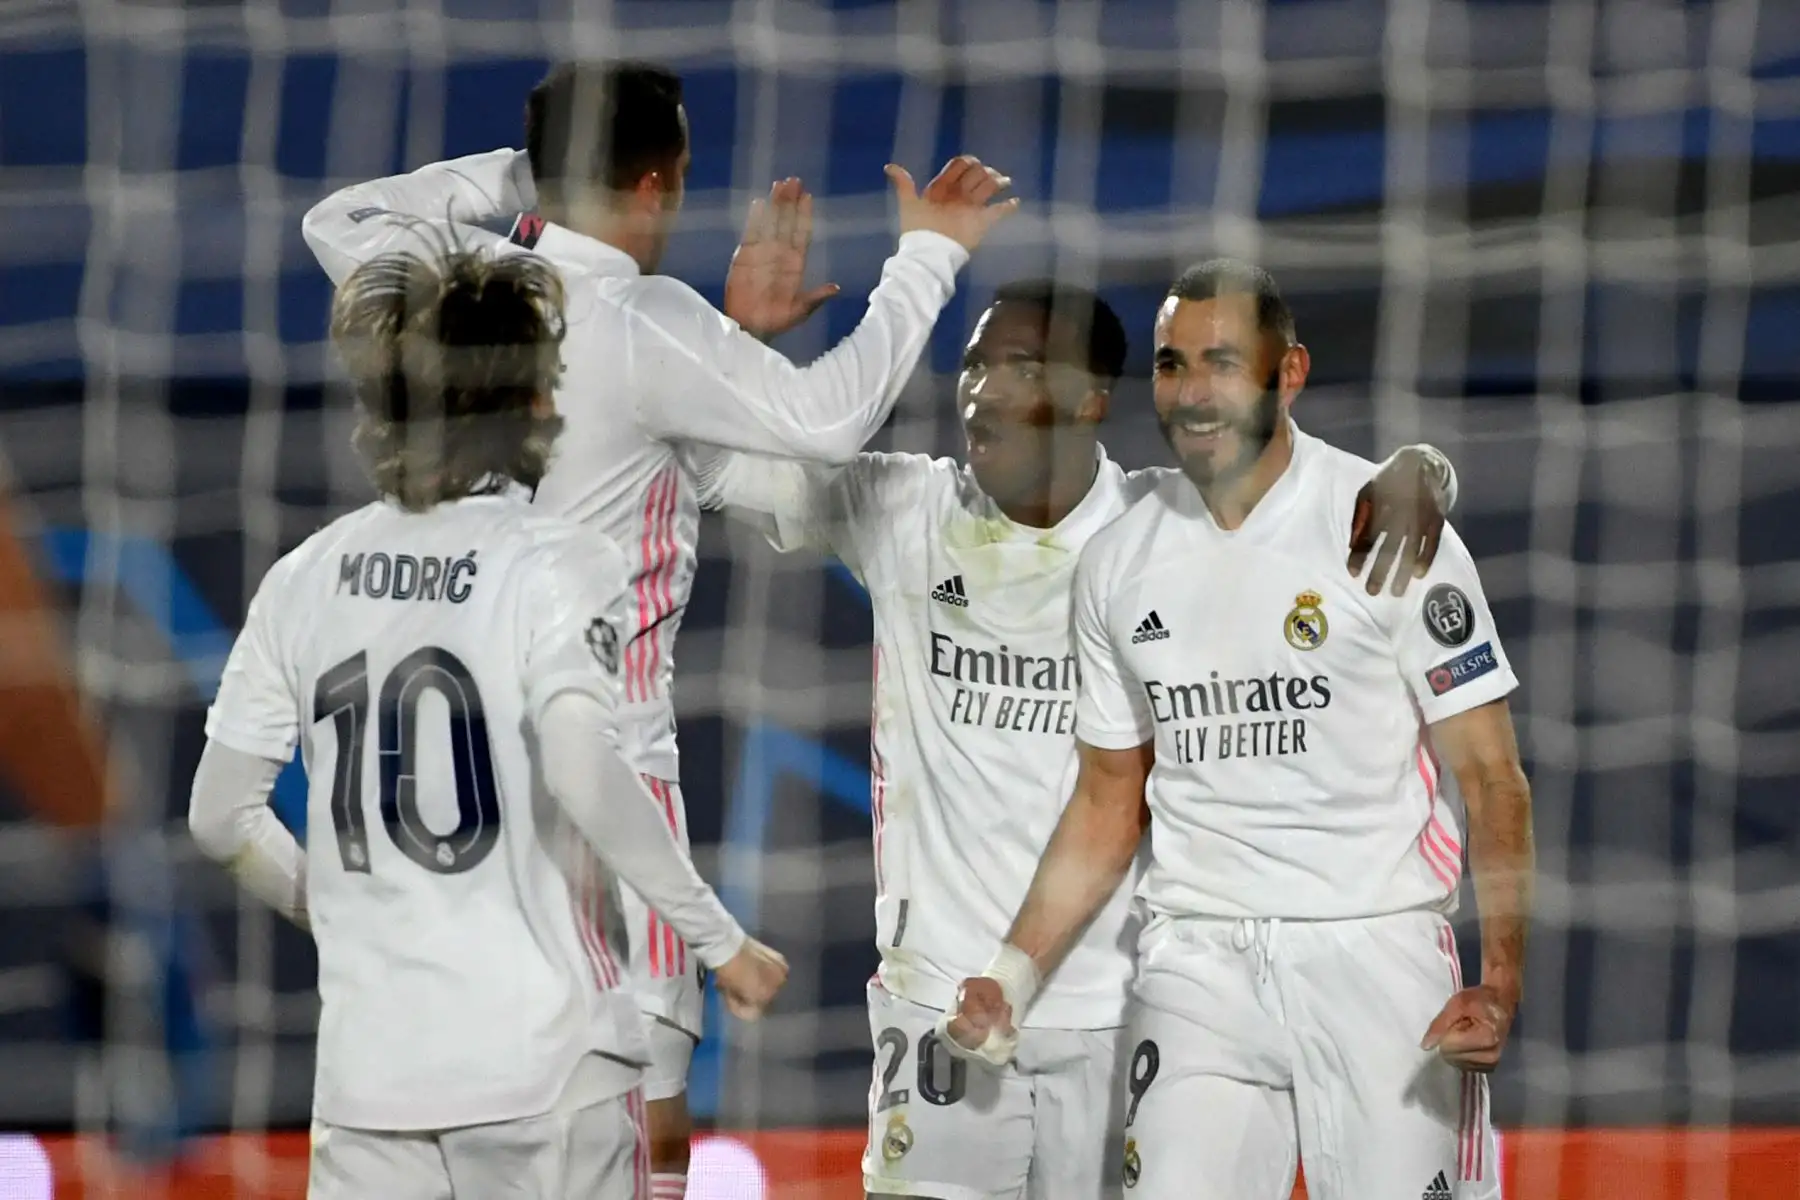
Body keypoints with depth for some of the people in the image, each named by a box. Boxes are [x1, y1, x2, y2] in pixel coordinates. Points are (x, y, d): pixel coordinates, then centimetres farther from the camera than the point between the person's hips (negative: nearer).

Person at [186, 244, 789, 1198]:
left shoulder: (307, 576, 7)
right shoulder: (559, 565, -7)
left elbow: (220, 814, 8)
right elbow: (584, 776, -22)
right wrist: (719, 940, -13)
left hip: (367, 1061, 4)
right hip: (544, 1052, -4)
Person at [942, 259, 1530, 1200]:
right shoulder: (1119, 560, 10)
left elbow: (1488, 777, -5)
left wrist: (1500, 981, -17)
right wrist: (1016, 973, 6)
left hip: (1376, 950, -3)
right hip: (1197, 963, 3)